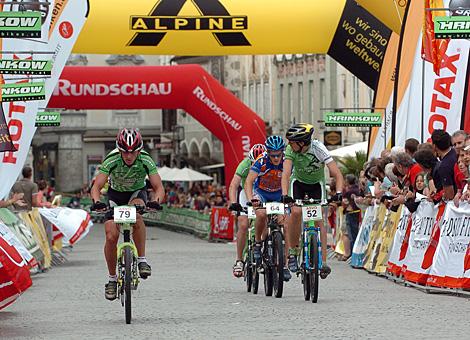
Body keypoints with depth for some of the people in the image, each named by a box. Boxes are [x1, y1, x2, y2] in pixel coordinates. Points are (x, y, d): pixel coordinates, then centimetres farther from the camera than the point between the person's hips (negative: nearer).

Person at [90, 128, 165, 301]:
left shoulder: (146, 161, -27)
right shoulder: (112, 160, -29)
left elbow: (159, 187, -31)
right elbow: (96, 186, -34)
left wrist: (156, 202, -53)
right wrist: (97, 202, -55)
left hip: (137, 193, -1)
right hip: (116, 194, 1)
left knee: (136, 215, -36)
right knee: (111, 236, -15)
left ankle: (142, 260, -28)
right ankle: (112, 278, 5)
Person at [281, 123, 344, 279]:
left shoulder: (319, 149, -31)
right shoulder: (291, 150, -27)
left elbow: (337, 174, -34)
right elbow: (286, 173, -36)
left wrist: (338, 192, -49)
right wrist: (285, 194, -52)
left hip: (316, 183, -1)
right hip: (298, 181, 1)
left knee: (318, 219, -14)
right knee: (296, 212, -24)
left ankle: (323, 262, -14)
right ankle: (293, 250, -8)